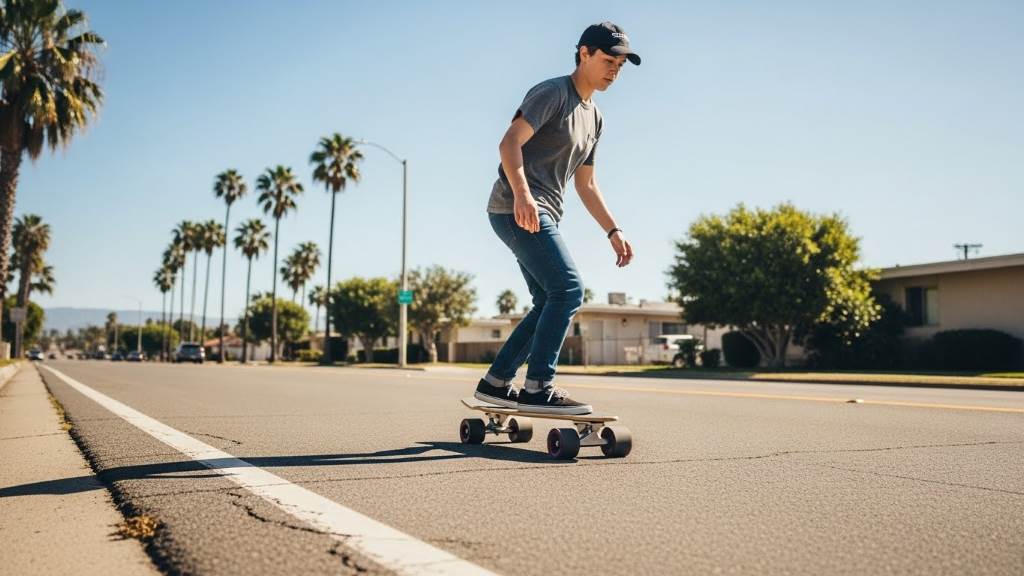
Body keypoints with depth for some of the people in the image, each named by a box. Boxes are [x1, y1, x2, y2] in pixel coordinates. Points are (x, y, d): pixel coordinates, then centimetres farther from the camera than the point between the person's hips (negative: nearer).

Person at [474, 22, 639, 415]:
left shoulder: (593, 117, 23)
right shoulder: (552, 93, -4)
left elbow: (586, 184, 25)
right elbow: (510, 143, -17)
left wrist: (613, 231, 18)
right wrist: (521, 193, -34)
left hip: (543, 216, 10)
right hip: (516, 209, -10)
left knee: (550, 303, 7)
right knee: (568, 288, -19)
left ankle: (495, 382, 13)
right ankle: (537, 388, -17)